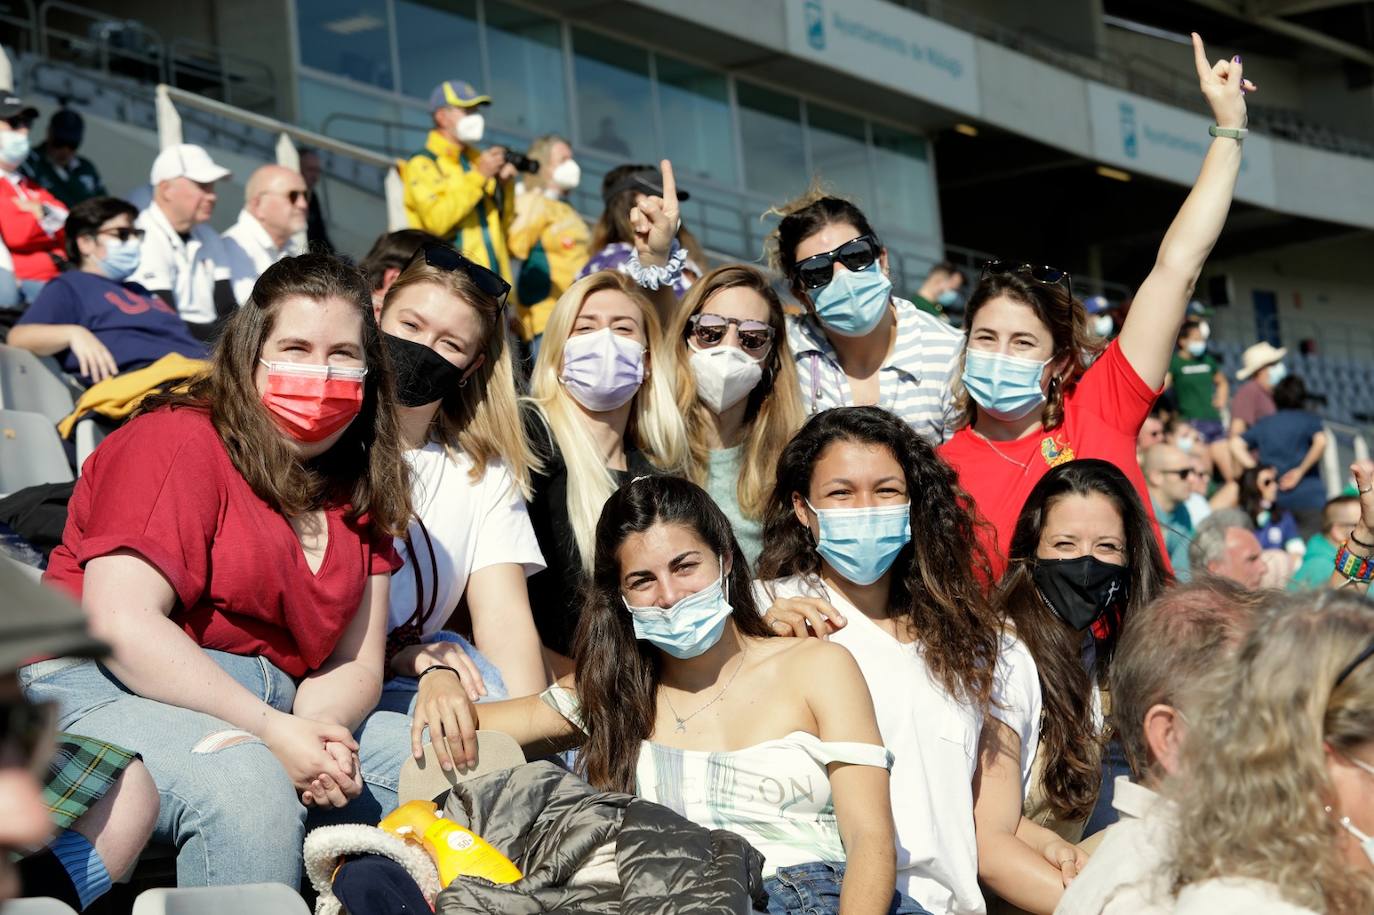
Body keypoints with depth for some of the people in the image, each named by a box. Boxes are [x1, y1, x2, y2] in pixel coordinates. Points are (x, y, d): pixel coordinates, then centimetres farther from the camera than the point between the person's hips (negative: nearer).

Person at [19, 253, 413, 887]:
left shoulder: (362, 488, 14)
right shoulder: (178, 443, -7)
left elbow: (356, 664, 10)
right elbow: (119, 620, -19)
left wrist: (319, 729, -16)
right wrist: (272, 731, -24)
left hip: (277, 712, 7)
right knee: (246, 784, -37)